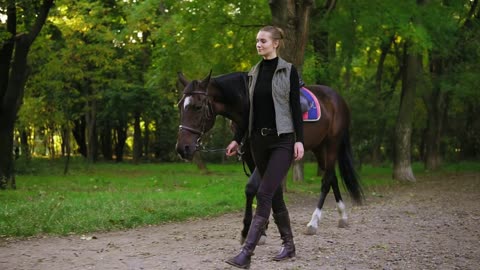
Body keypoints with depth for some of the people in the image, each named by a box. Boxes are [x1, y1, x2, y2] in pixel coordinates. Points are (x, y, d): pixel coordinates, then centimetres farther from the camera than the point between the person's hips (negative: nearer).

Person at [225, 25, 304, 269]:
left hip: (282, 139, -6)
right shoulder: (254, 73, 11)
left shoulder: (289, 71, -5)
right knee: (274, 194, 12)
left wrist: (299, 140, -15)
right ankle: (288, 245, 26)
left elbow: (296, 107, -8)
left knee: (264, 194, -14)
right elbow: (249, 110, 13)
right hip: (258, 139, 6)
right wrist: (237, 139, 10)